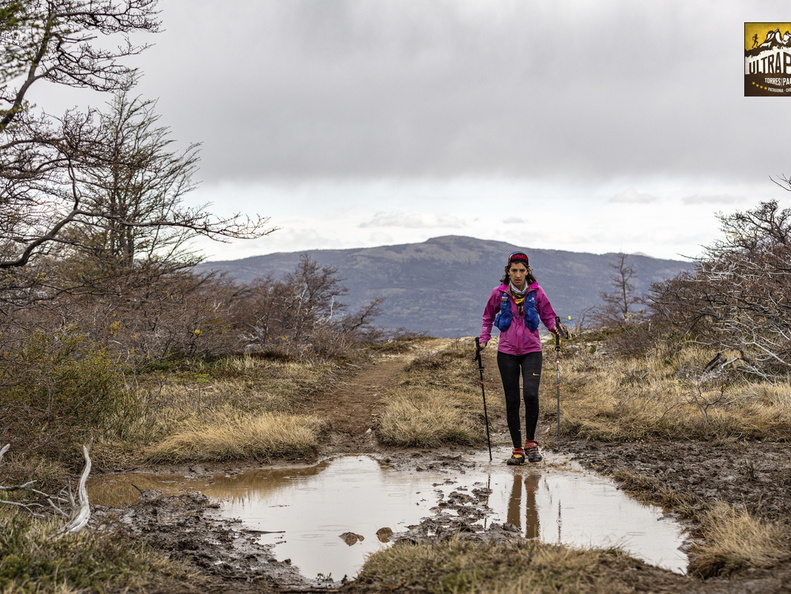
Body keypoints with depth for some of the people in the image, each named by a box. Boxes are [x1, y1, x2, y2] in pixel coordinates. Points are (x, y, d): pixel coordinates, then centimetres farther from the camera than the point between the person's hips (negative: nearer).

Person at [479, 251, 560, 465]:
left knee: (531, 394, -20)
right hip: (507, 353, 1)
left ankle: (530, 442, -1)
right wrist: (484, 339, 4)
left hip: (531, 351, -1)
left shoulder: (536, 292, -2)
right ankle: (517, 449, 12)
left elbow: (547, 315, 10)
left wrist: (554, 326, -11)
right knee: (512, 402, 2)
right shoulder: (499, 293, 0)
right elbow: (488, 317, 15)